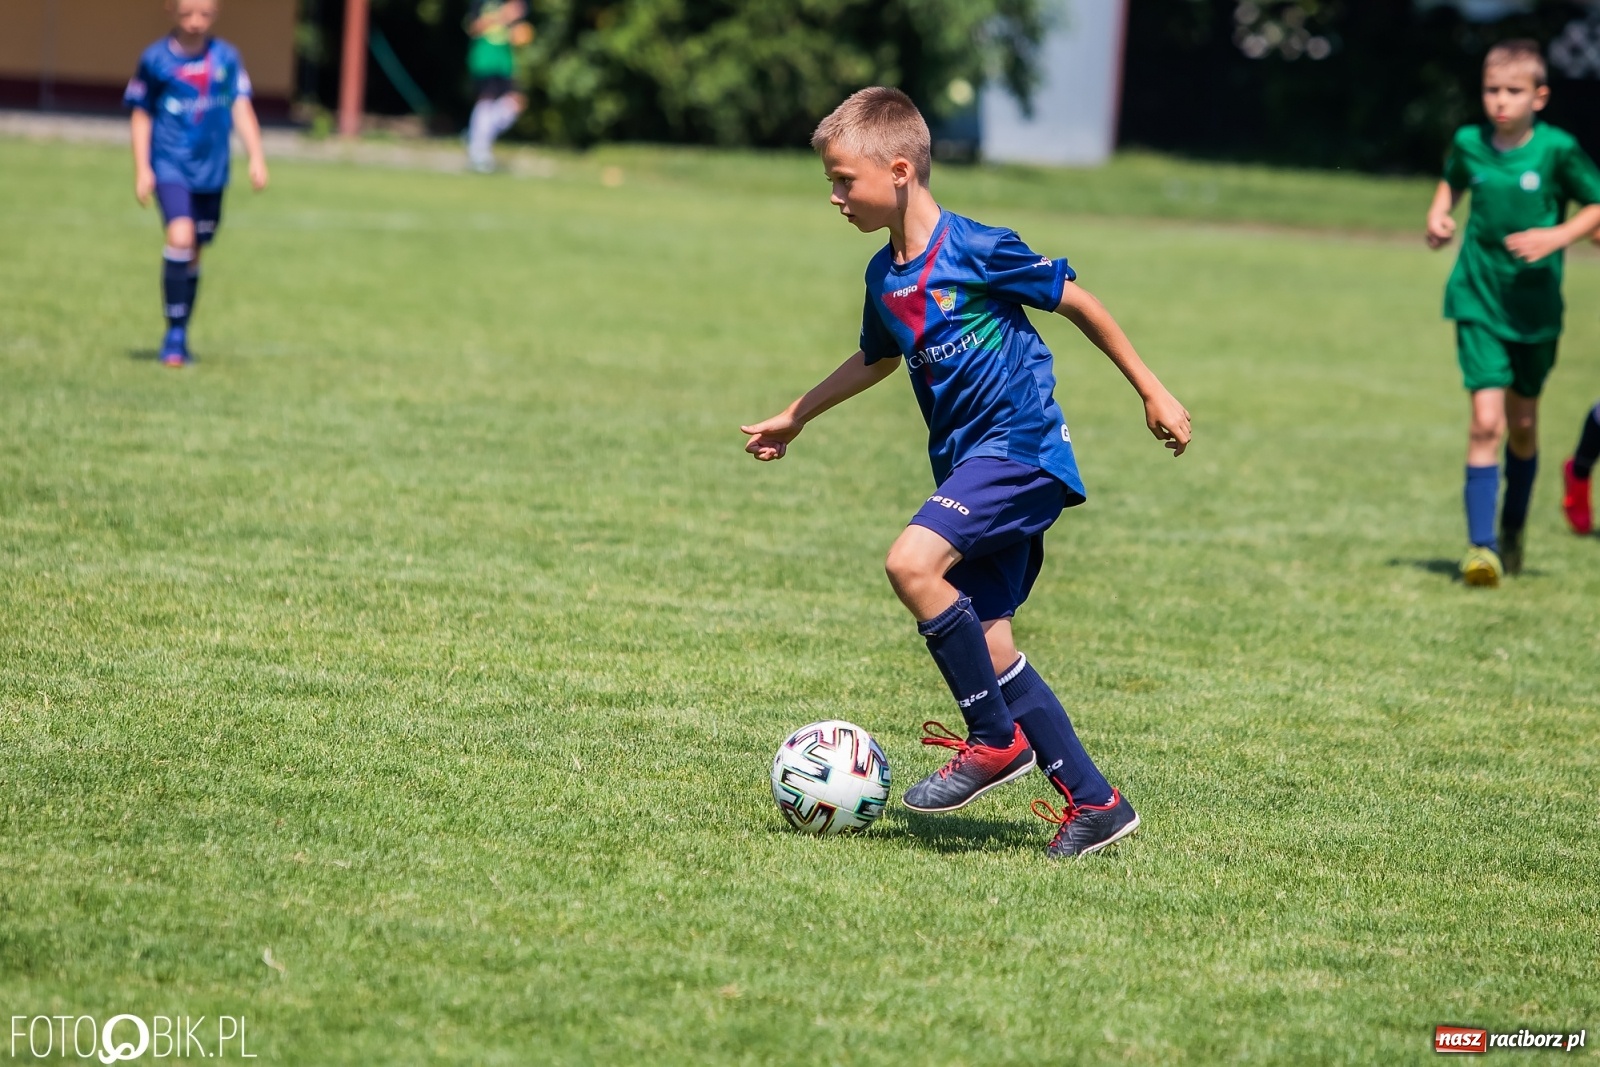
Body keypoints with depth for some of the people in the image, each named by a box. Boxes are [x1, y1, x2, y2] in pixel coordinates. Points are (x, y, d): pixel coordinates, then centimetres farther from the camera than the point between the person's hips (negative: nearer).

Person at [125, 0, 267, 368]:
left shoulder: (226, 58, 3)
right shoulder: (156, 59, -4)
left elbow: (241, 108, 7)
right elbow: (141, 115, 1)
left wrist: (256, 157, -1)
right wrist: (142, 169, -3)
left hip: (212, 171, 3)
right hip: (170, 167, -3)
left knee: (193, 254, 8)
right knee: (180, 236, -22)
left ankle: (180, 337, 21)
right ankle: (174, 332, -13)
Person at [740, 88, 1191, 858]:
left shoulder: (976, 249, -13)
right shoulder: (884, 276, 10)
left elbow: (1077, 303, -5)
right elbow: (876, 359, 31)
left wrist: (1152, 393, -2)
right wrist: (794, 418, 36)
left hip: (1020, 448, -8)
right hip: (968, 460, 8)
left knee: (912, 562, -25)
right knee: (986, 643, 3)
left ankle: (996, 739, -12)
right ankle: (1093, 802, 10)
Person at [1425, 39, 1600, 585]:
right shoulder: (1469, 143, -2)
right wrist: (1439, 214, 2)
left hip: (1536, 308, 0)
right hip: (1478, 300, 0)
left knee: (1522, 423, 13)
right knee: (1486, 420, -13)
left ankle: (1513, 529, 36)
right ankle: (1481, 545, -12)